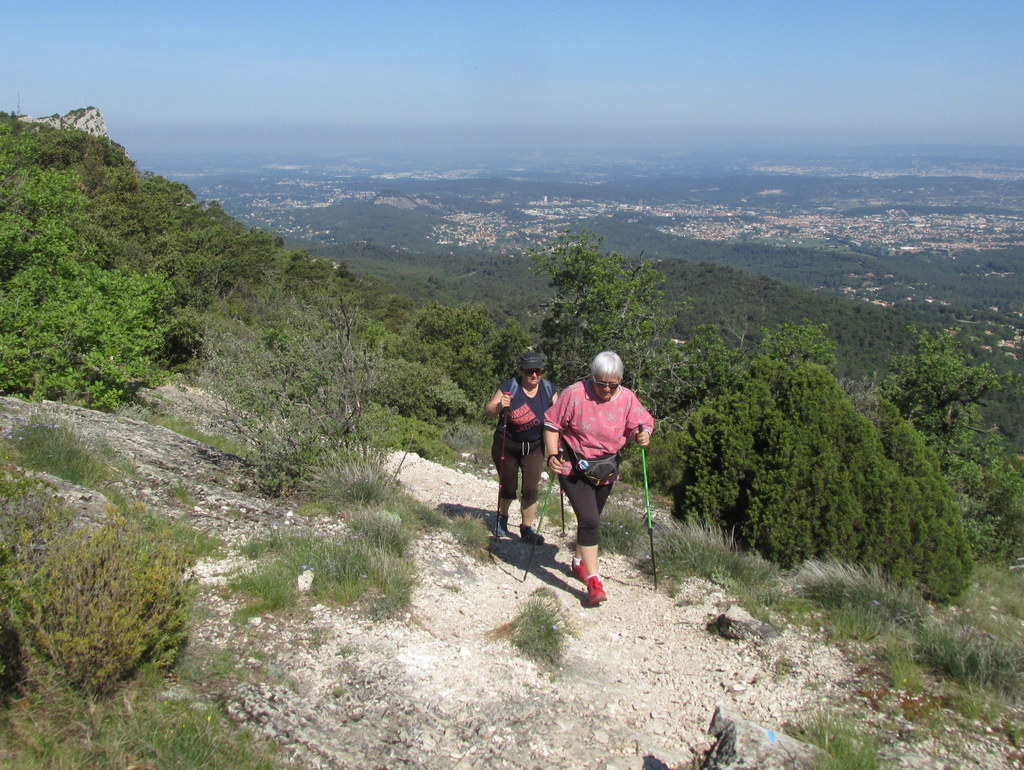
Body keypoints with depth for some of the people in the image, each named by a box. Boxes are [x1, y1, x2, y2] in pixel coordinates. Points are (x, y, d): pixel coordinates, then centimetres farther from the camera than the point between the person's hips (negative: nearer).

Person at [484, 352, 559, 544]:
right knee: (508, 487, 10)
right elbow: (488, 411, -18)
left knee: (531, 489, -6)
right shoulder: (510, 386, -17)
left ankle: (527, 528, 10)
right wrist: (500, 406, -39)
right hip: (506, 446, -2)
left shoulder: (549, 389, -7)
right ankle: (502, 517, 40)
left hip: (534, 447, 2)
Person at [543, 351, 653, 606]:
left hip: (606, 469, 5)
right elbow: (552, 424, -11)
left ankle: (580, 563, 44)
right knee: (589, 520, -16)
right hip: (574, 468, -5)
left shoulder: (627, 398, -7)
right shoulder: (574, 394, -18)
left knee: (590, 520, 20)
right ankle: (593, 581, -9)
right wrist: (552, 455, -21)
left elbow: (642, 422, -1)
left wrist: (643, 433, -24)